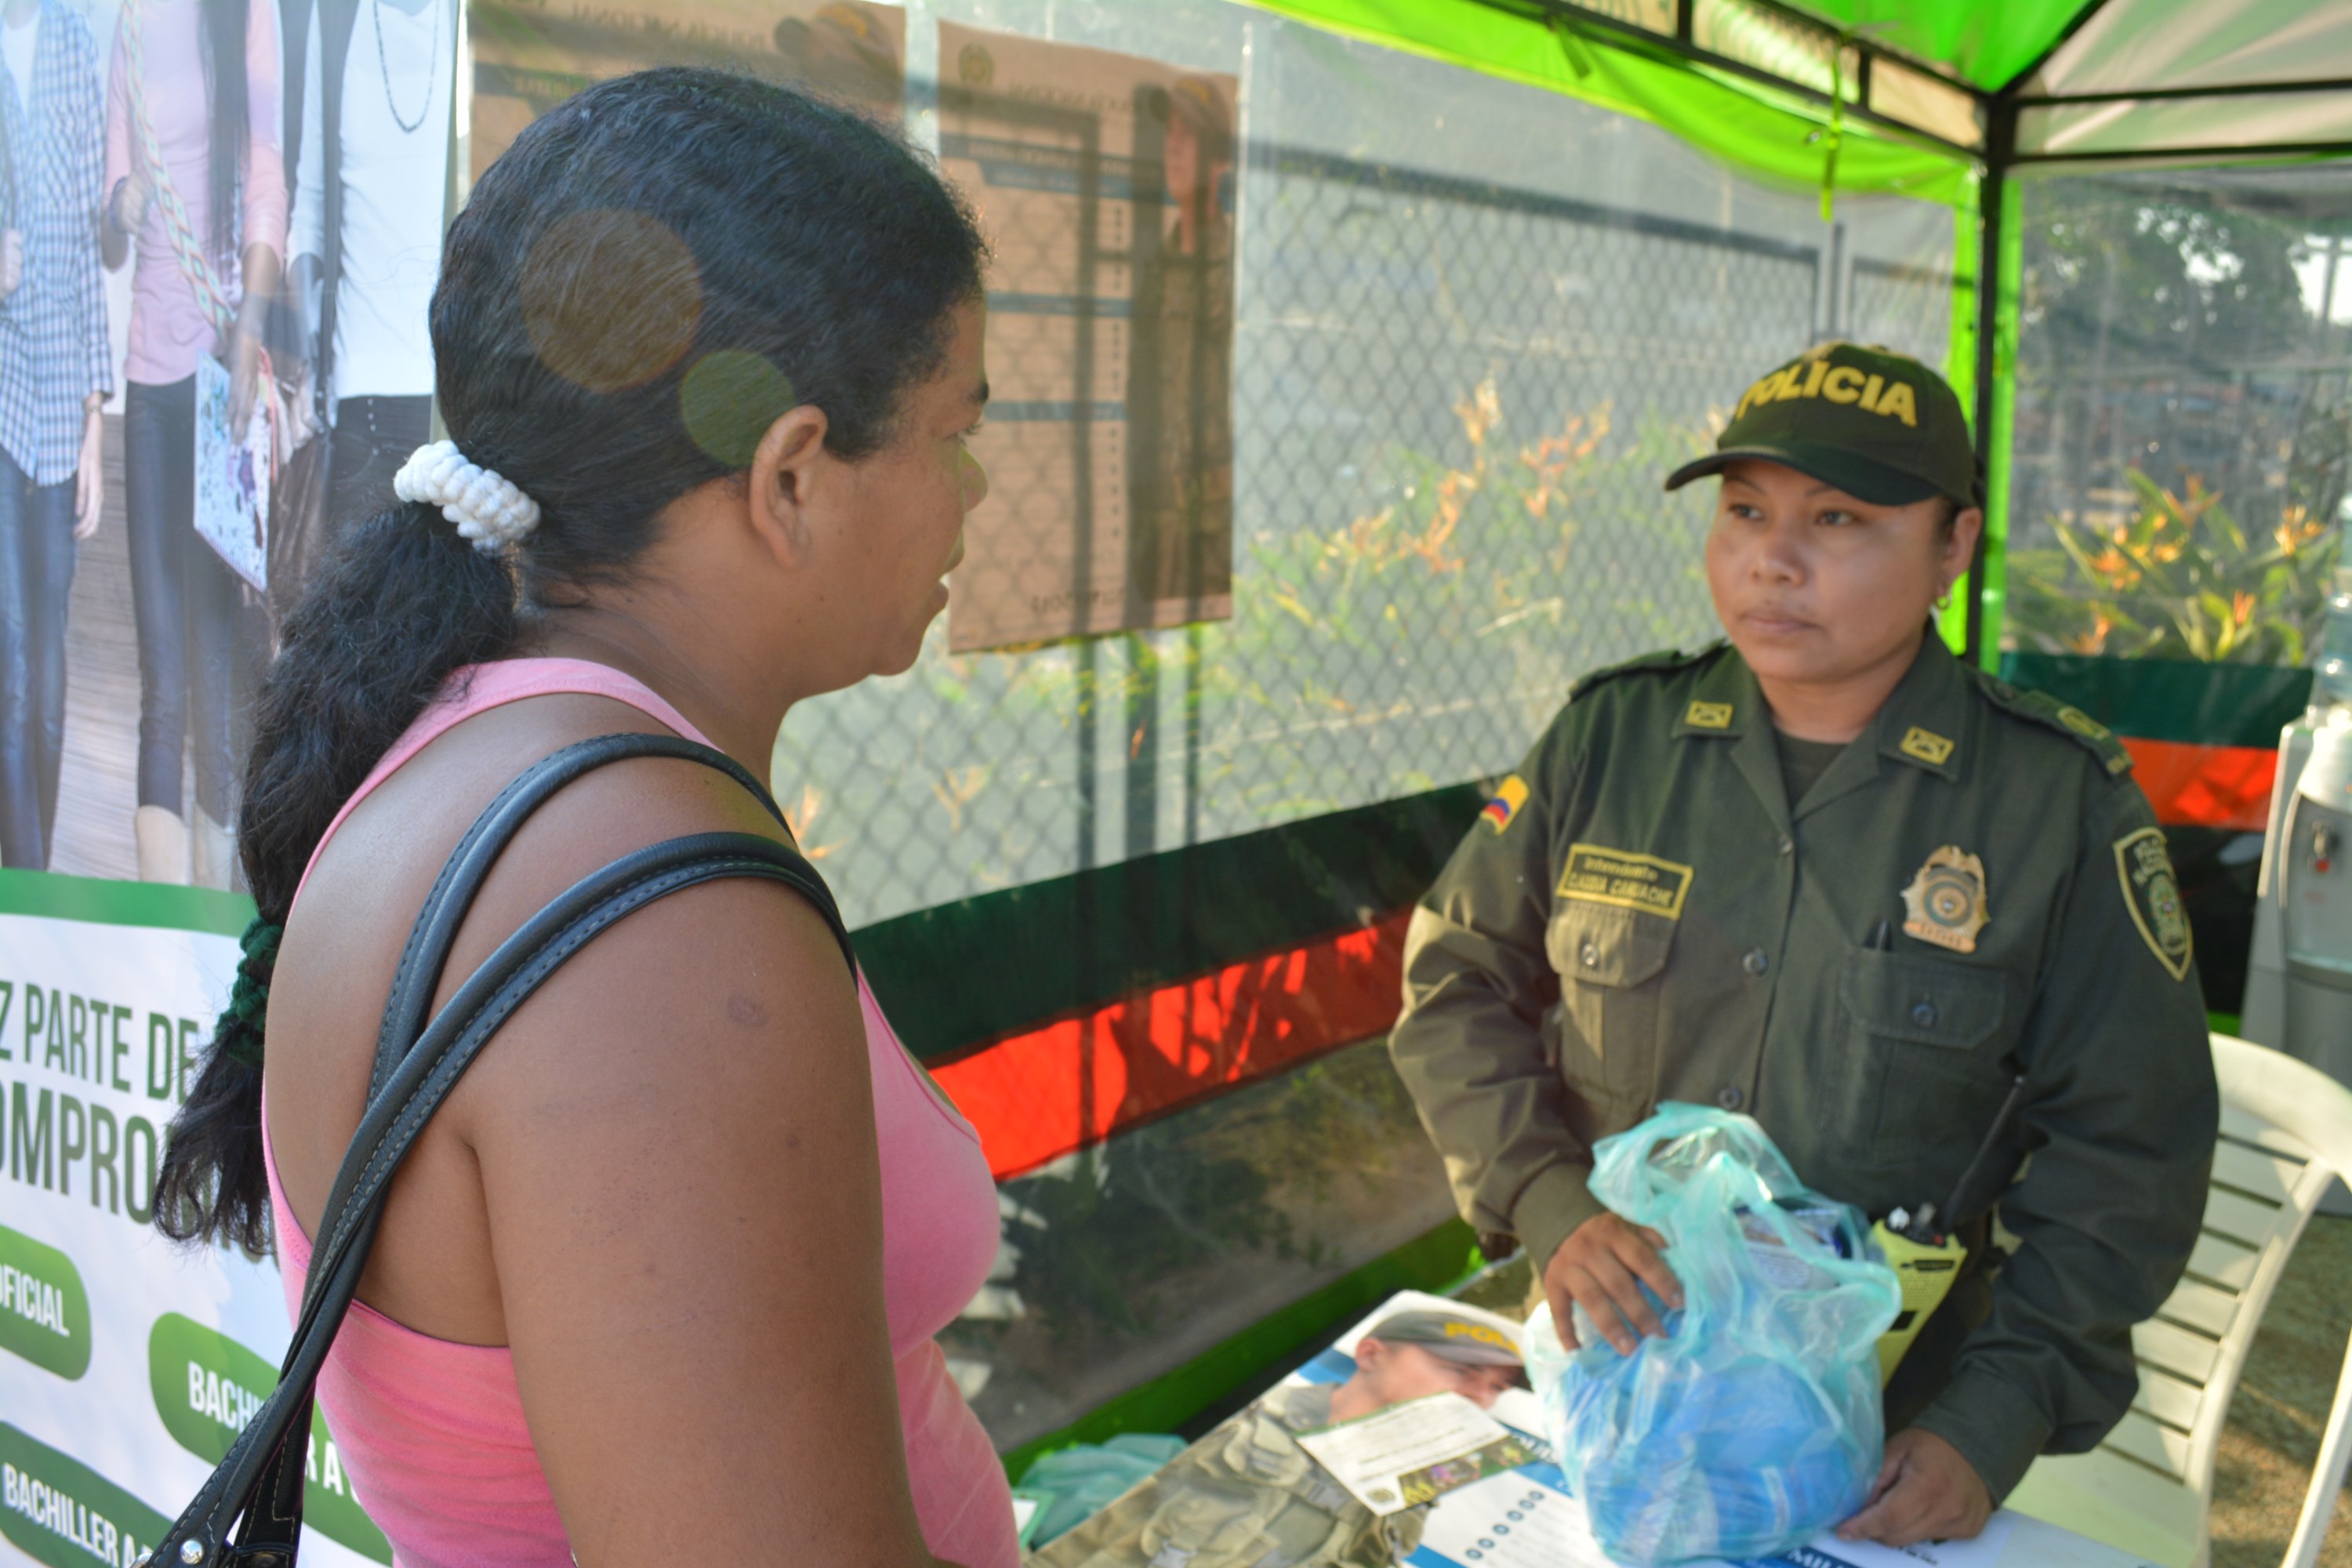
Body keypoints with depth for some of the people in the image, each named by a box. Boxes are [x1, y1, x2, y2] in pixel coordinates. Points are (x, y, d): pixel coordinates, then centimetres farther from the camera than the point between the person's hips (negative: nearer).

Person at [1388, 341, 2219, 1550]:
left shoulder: (2061, 804, -12)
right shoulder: (1612, 737, -7)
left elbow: (2125, 1153, -8)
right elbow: (1457, 980, -1)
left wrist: (1992, 1429, -15)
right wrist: (1551, 1209, -15)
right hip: (1610, 1356, 2)